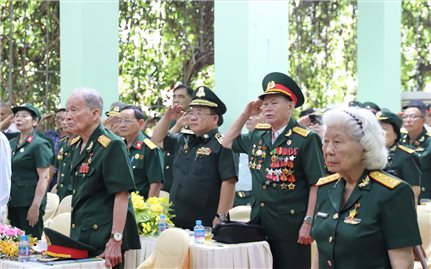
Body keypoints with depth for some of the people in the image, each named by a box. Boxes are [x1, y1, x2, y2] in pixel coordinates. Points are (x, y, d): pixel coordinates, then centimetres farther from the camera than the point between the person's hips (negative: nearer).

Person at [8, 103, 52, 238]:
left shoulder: (39, 145, -8)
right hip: (12, 202, 7)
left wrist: (35, 206, -18)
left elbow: (44, 178, -13)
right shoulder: (12, 144, 12)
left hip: (29, 204, -6)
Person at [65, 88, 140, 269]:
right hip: (81, 237, 8)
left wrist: (116, 241, -23)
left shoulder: (112, 146, -14)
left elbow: (122, 194, -19)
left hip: (103, 240, -8)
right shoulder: (76, 146, 12)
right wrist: (74, 233, 18)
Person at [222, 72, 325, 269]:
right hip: (259, 222, 7)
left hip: (291, 226, -7)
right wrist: (246, 114, 14)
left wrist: (308, 223, -16)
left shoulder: (306, 140, -10)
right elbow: (228, 143, 26)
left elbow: (317, 185, -12)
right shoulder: (257, 136, 10)